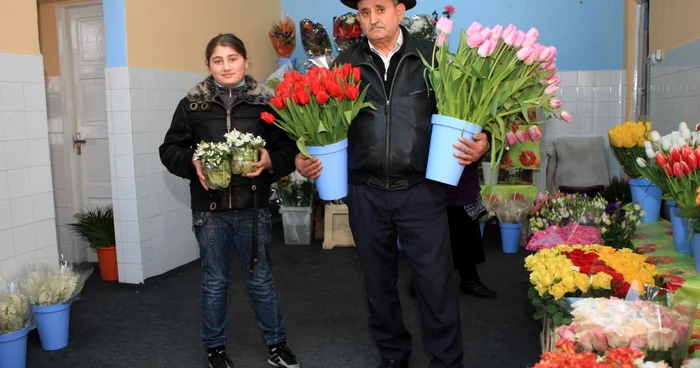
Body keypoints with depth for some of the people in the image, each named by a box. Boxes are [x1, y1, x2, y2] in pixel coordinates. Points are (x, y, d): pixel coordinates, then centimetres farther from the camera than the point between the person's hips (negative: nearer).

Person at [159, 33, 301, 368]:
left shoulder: (265, 101, -2)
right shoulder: (192, 103, 0)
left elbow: (288, 148, -1)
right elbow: (169, 149, 5)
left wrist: (270, 159, -21)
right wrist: (192, 162, -14)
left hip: (252, 206, 0)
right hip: (209, 208, 1)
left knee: (260, 280, 12)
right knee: (214, 282, 13)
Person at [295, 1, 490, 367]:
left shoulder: (431, 56, 1)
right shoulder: (345, 63, 5)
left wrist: (479, 143, -14)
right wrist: (306, 158, -9)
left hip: (420, 190, -2)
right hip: (365, 192, 2)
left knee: (435, 279, 3)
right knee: (378, 279, 16)